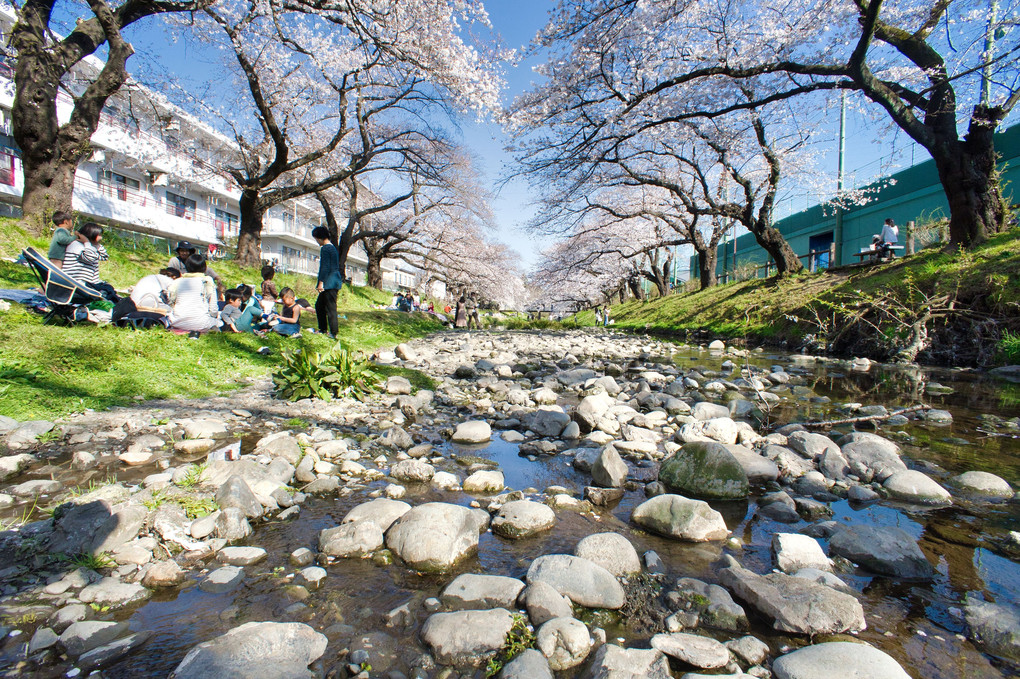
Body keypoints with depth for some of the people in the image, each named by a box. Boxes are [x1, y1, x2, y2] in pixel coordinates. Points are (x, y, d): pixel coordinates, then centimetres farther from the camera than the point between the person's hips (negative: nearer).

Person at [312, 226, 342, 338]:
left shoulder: (325, 248, -11)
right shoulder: (333, 247, 18)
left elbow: (325, 267, -18)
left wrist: (321, 282, -17)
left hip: (329, 283, -10)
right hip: (335, 282, 10)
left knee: (330, 308, -7)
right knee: (319, 305, 17)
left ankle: (333, 333, -4)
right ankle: (322, 329, 23)